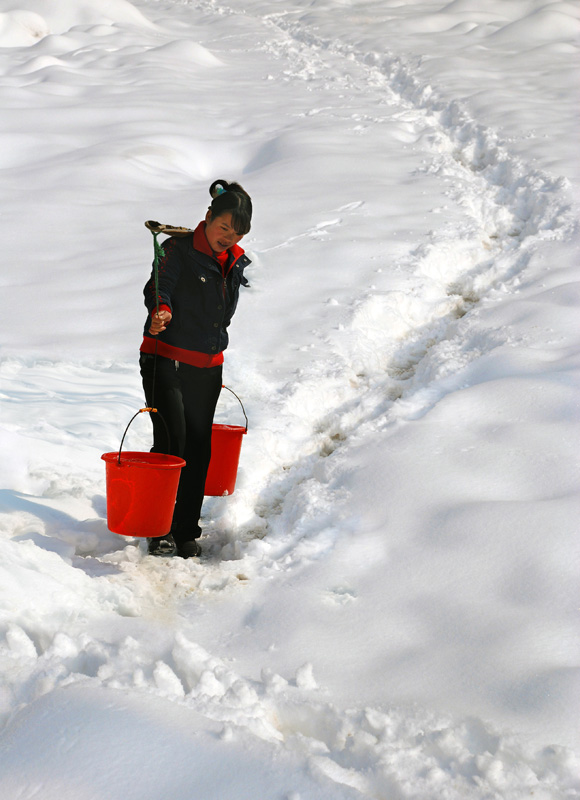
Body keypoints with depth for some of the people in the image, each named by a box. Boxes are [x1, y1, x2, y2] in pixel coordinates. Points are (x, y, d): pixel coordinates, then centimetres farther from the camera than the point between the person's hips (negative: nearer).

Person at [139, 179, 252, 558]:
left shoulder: (237, 262, 9)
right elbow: (159, 286, -24)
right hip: (166, 360, -6)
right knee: (171, 439, -15)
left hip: (208, 367, 6)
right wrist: (161, 309, -46)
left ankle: (186, 531, 19)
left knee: (199, 448, 7)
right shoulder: (180, 249, -9)